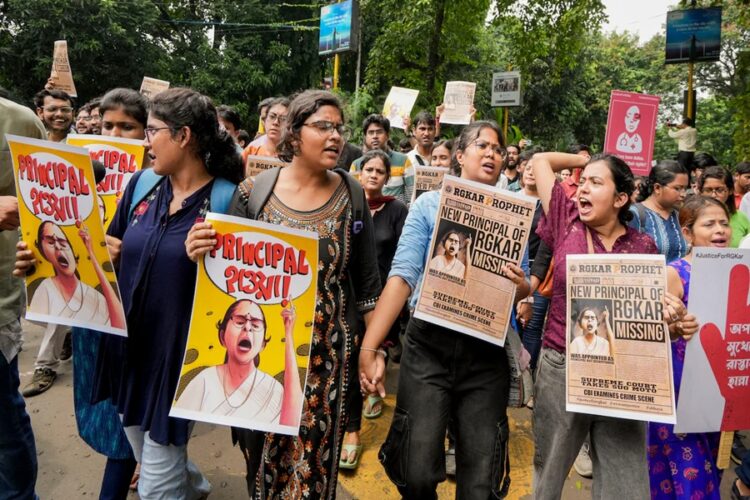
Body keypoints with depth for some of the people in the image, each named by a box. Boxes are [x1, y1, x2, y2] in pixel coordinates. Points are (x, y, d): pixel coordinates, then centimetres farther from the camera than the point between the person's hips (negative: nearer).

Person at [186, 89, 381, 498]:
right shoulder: (252, 192, -5)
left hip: (328, 354, 0)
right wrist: (202, 254, -20)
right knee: (262, 451, 15)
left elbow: (367, 281, 3)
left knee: (314, 458, 11)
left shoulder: (351, 197, -2)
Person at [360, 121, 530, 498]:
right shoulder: (429, 205, 0)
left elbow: (523, 290, 12)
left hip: (486, 352, 2)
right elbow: (402, 276, -10)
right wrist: (369, 348, -20)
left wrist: (520, 284, -13)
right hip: (428, 344, -2)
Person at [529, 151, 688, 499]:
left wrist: (672, 315, -13)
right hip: (560, 369, 0)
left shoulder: (643, 246, 0)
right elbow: (540, 161, 4)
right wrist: (586, 160, 12)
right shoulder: (567, 222, -1)